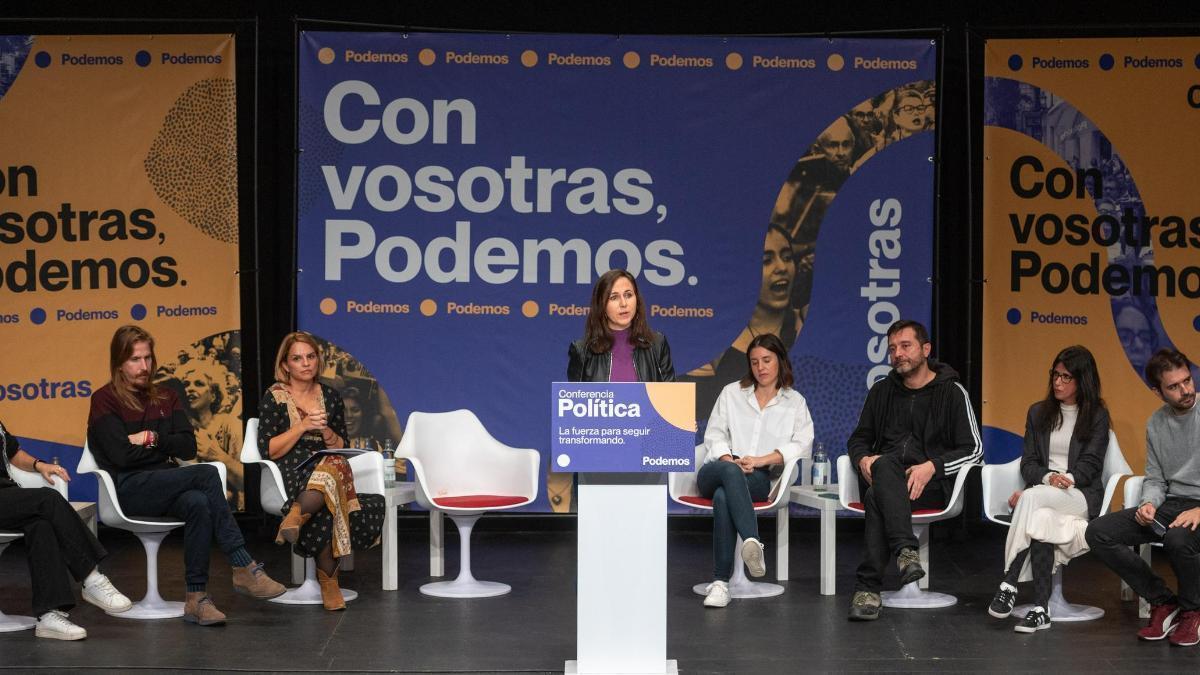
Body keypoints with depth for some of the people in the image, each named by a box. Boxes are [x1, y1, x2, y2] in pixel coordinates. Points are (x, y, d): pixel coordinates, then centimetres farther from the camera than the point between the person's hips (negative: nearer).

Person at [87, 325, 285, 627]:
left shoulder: (165, 397, 19)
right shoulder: (104, 400, 2)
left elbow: (189, 446, 7)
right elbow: (121, 456, -11)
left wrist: (151, 439, -5)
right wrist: (164, 450, 2)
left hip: (166, 487, 5)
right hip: (130, 490, -5)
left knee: (198, 504, -34)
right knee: (207, 474, -30)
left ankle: (197, 598, -33)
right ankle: (244, 569, -30)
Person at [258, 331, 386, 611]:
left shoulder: (330, 396, 18)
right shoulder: (274, 398, 5)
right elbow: (269, 451, -2)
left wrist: (326, 431, -3)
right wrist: (303, 426, -11)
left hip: (329, 466, 3)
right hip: (291, 474, -3)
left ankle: (297, 514, -49)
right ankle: (328, 578, -34)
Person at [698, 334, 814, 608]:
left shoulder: (795, 402, 18)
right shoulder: (732, 393, 23)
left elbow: (802, 445, 2)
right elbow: (714, 433, 13)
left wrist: (762, 459, -12)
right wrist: (729, 460, -9)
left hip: (761, 479, -1)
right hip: (717, 471, 1)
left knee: (723, 495, -38)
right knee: (731, 472, -41)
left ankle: (721, 582, -45)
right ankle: (752, 542, -59)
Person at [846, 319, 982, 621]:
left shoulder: (952, 391, 6)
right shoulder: (881, 391, 18)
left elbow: (974, 449, 2)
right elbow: (858, 439, 24)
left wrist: (932, 466, -15)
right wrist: (863, 459, -2)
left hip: (933, 483, -3)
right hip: (885, 471, 3)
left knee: (877, 497, -35)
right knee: (885, 466, -37)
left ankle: (868, 587, -39)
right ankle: (906, 550, -48)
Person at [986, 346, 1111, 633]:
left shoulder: (1097, 416, 8)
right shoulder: (1038, 412, 18)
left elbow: (1090, 465, -2)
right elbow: (1028, 463, 10)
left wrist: (1065, 480, -17)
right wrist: (1049, 477, -13)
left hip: (1082, 496, -3)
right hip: (1042, 493, 3)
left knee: (1033, 498, -36)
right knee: (1042, 518, -35)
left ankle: (1009, 585, -36)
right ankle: (1041, 609, -38)